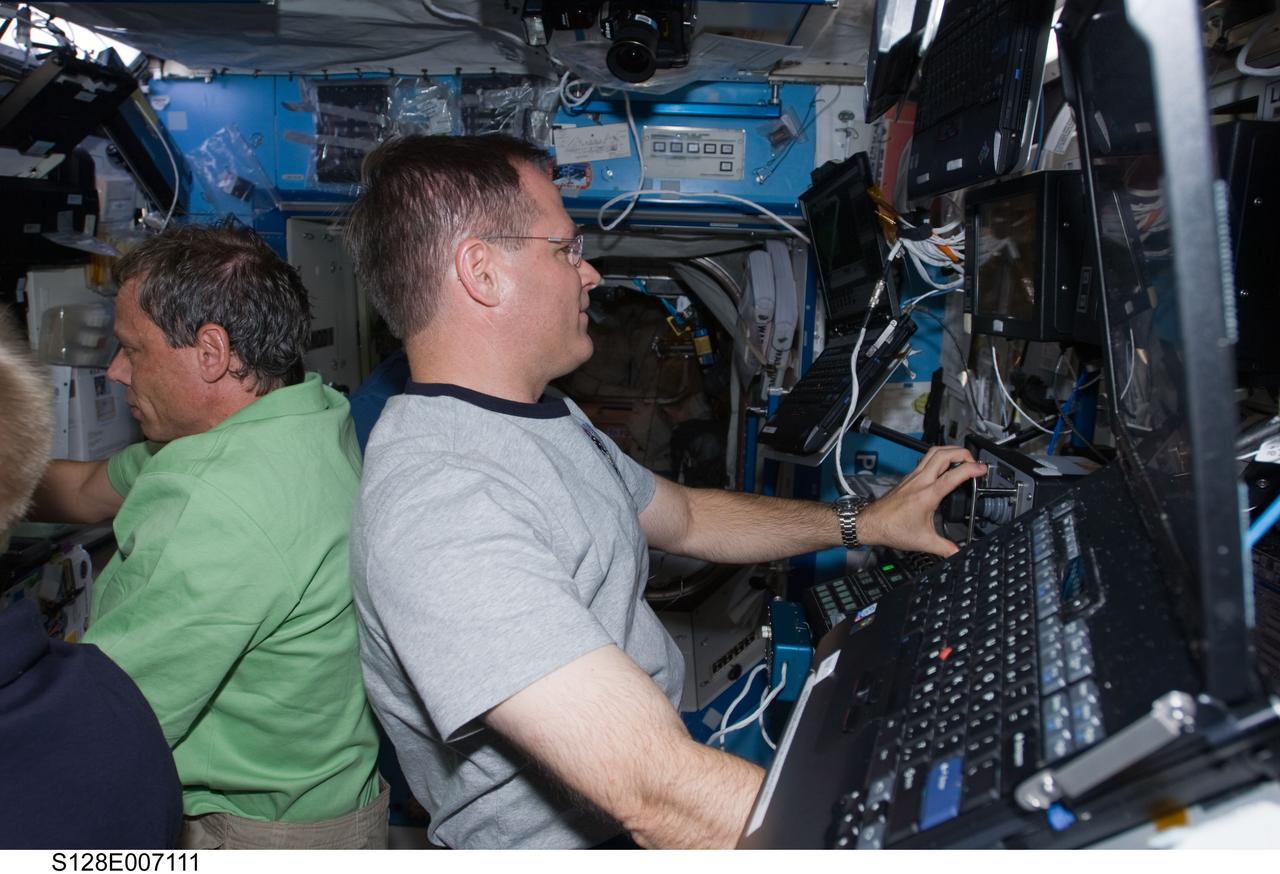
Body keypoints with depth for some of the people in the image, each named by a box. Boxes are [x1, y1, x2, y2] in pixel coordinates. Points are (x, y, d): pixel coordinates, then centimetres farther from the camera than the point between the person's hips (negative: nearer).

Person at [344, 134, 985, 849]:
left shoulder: (549, 419, 7)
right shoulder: (439, 504, -27)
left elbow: (683, 516, 20)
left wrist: (867, 522, 15)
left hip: (668, 739, 8)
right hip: (582, 841, -8)